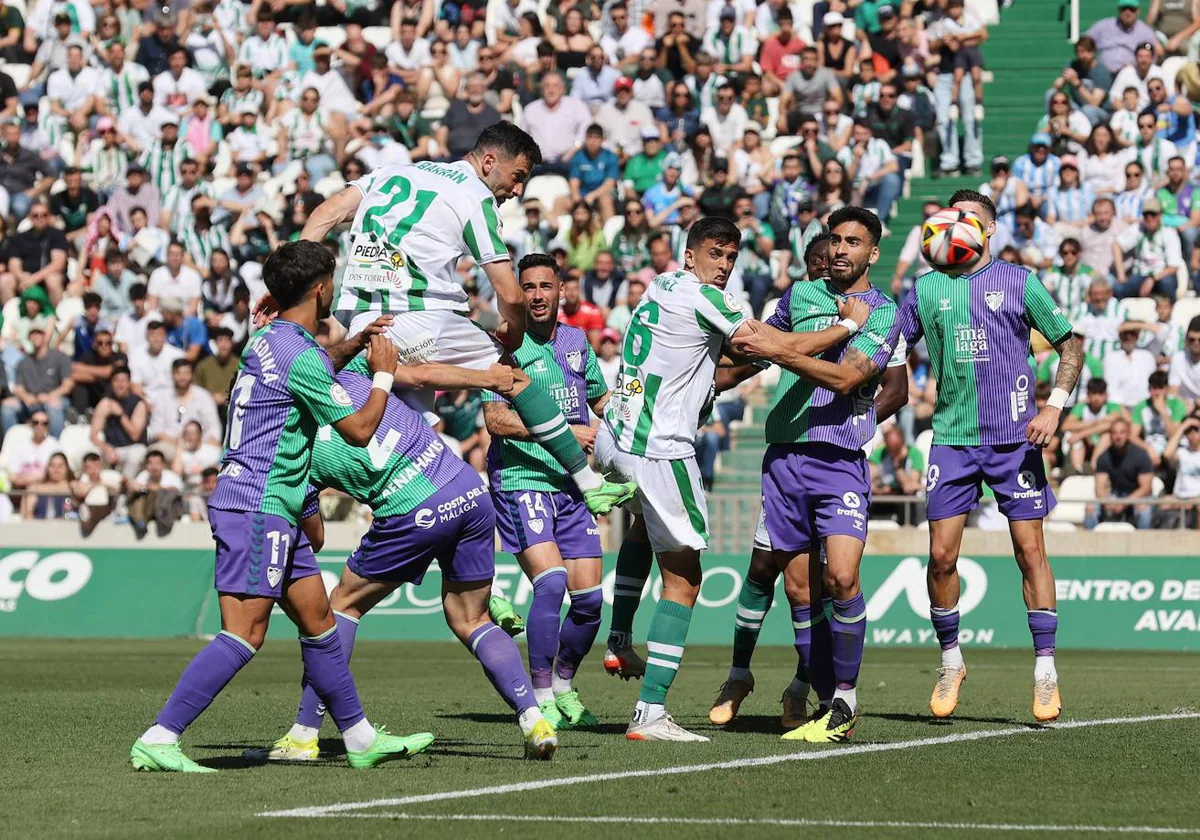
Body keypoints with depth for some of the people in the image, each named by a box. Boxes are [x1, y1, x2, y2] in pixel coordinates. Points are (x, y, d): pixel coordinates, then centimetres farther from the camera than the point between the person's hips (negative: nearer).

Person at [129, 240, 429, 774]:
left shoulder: (269, 340, 13)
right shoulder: (301, 357, -17)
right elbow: (359, 430, -9)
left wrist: (350, 348, 30)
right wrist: (382, 375, 6)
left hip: (275, 512, 10)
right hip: (257, 507, -10)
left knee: (318, 622, 14)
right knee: (243, 634, -15)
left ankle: (361, 739, 22)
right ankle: (157, 740, -19)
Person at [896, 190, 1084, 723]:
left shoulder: (1019, 282, 3)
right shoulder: (925, 289, 9)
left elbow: (1070, 344, 6)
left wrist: (1054, 406, -6)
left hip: (1014, 437, -2)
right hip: (952, 436, 2)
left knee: (1030, 549, -4)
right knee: (941, 554, -3)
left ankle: (1045, 670, 2)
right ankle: (950, 661, 15)